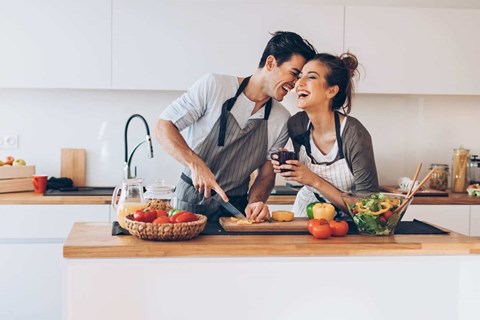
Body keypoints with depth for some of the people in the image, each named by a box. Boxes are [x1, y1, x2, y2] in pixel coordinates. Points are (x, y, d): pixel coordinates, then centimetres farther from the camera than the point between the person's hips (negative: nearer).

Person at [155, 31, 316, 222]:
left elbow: (266, 175, 6)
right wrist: (196, 164, -22)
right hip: (191, 202, -3)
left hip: (236, 207, 4)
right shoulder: (213, 86, -10)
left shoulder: (282, 120, 0)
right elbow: (163, 127, -8)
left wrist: (255, 202, -15)